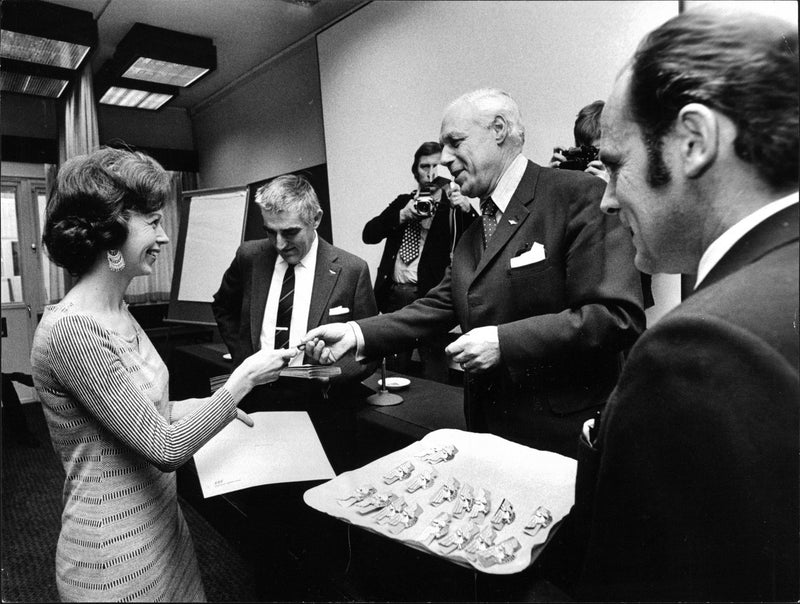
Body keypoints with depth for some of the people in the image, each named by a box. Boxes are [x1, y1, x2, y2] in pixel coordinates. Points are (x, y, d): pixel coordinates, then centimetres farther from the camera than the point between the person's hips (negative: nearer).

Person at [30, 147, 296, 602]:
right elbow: (165, 449, -24)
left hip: (162, 521, 8)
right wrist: (243, 380, -18)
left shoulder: (119, 313, 2)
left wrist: (212, 404, 2)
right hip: (115, 554, -8)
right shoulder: (70, 329, -25)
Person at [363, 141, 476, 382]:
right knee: (395, 372, 15)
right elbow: (369, 234, 4)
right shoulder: (402, 202, 15)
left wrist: (466, 208, -27)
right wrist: (403, 215, -9)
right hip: (395, 294, 5)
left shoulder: (454, 207, 2)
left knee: (435, 375, -3)